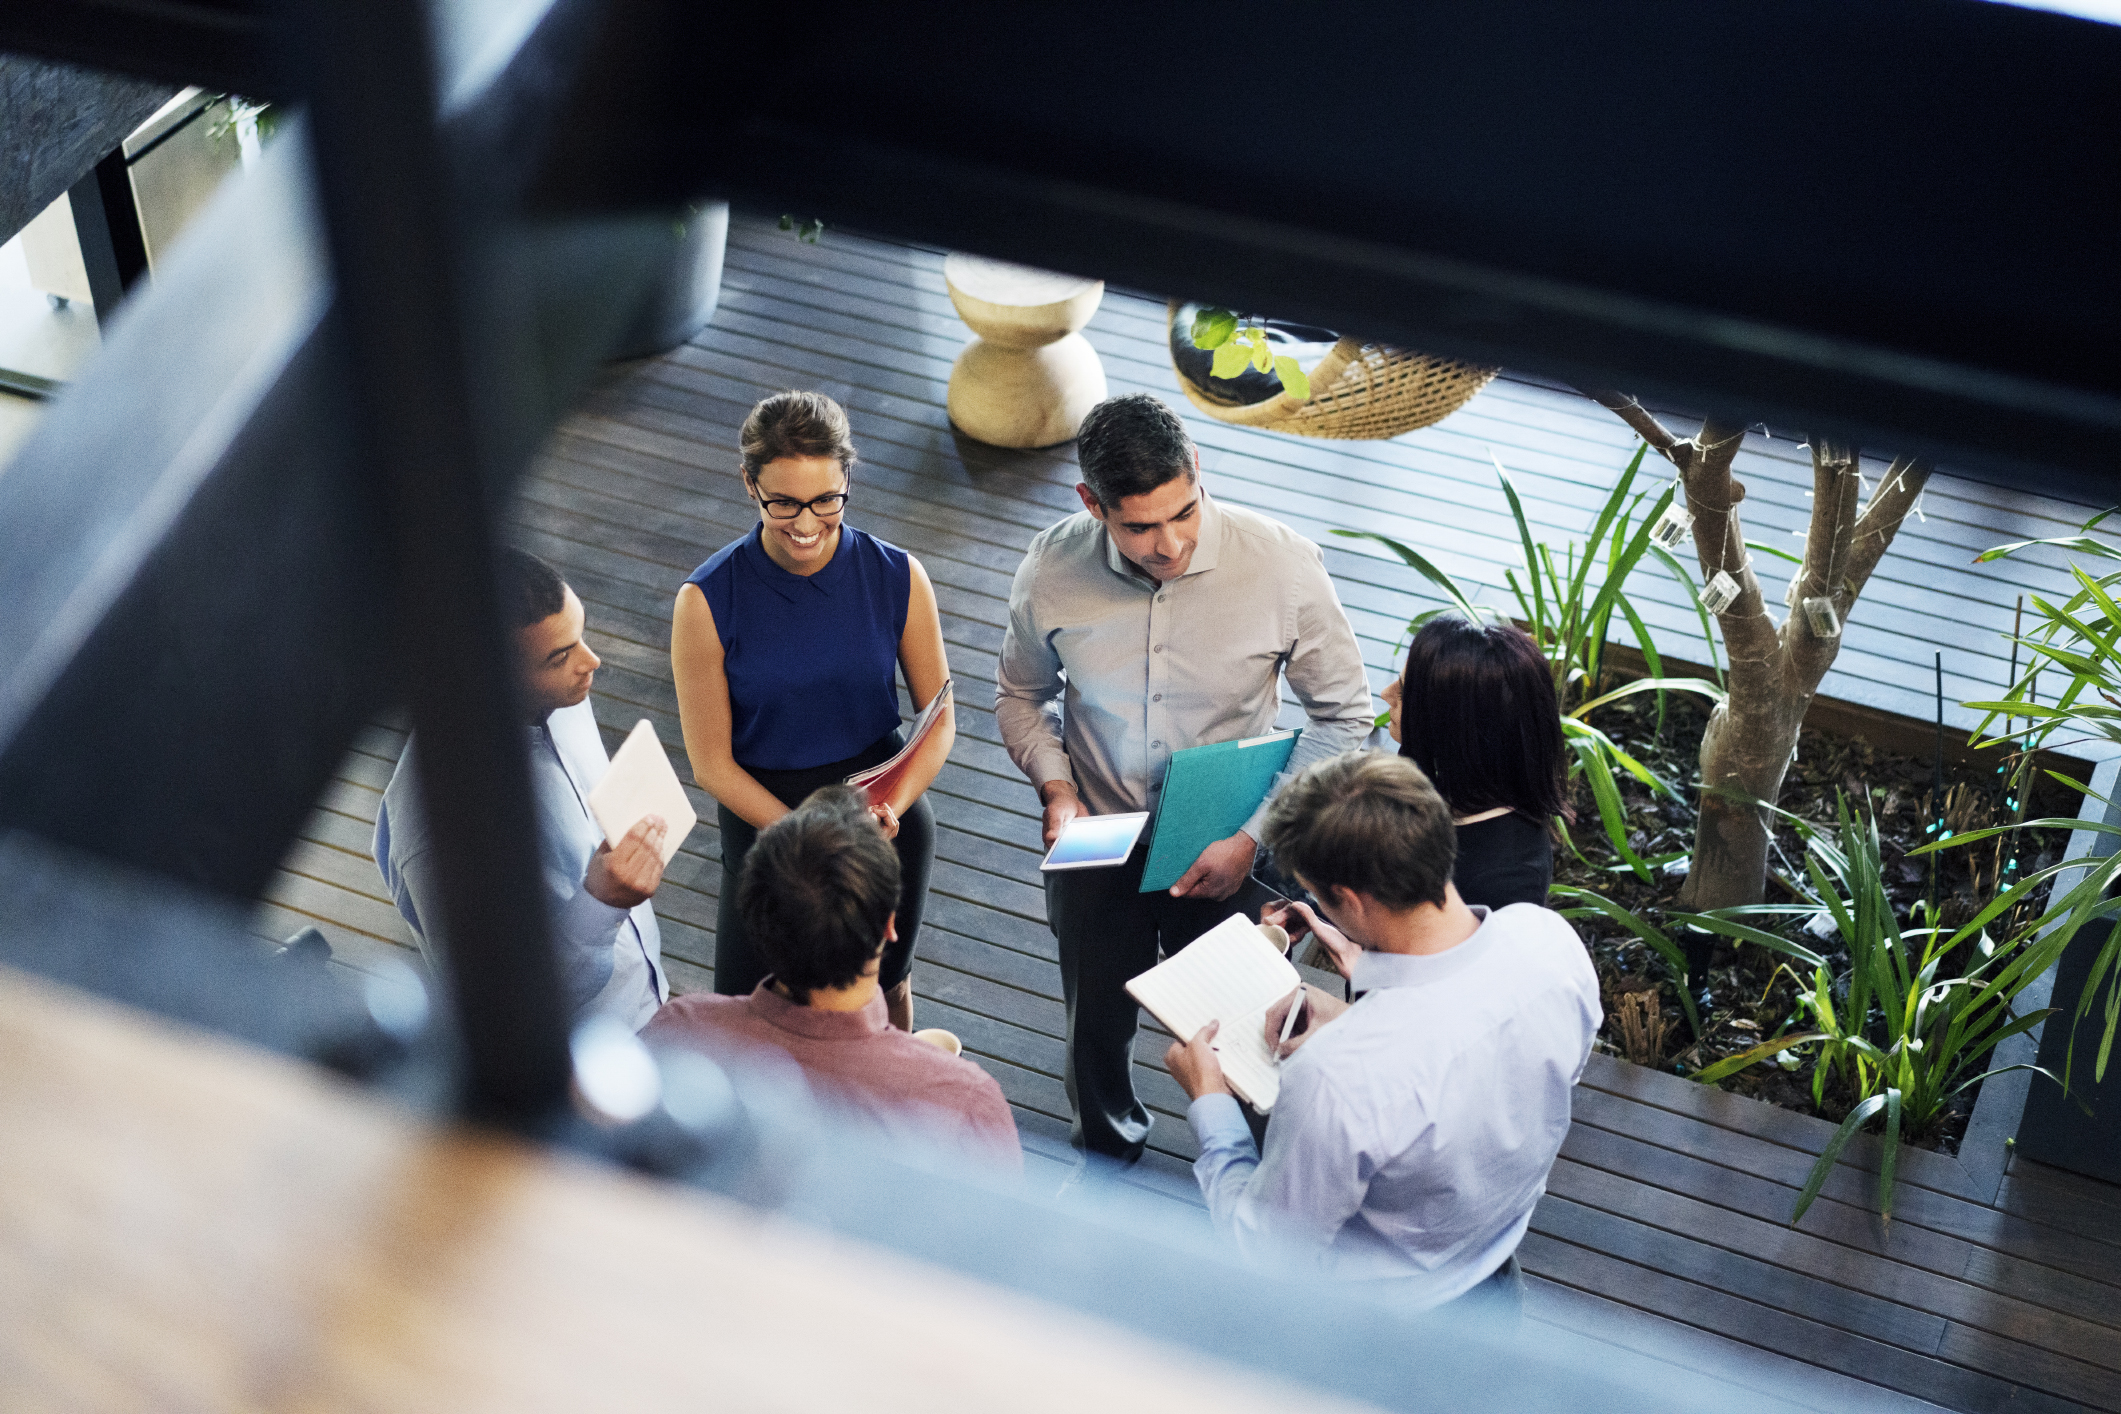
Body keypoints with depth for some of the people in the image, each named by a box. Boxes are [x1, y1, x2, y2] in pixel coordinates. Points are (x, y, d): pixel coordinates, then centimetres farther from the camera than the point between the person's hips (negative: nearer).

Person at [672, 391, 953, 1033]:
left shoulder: (899, 578, -13)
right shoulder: (707, 601, -19)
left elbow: (939, 721, -4)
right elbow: (712, 763, -13)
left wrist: (891, 806, -22)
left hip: (890, 824, 2)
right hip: (762, 818, -2)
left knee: (884, 988, 23)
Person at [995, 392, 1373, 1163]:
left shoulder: (1282, 564, -23)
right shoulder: (1051, 571, -18)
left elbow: (1342, 714, -11)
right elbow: (1021, 696, 3)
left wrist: (1251, 838, -17)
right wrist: (1054, 787, -15)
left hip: (1226, 855, -2)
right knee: (1096, 1028, 23)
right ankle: (1106, 1154, 55)